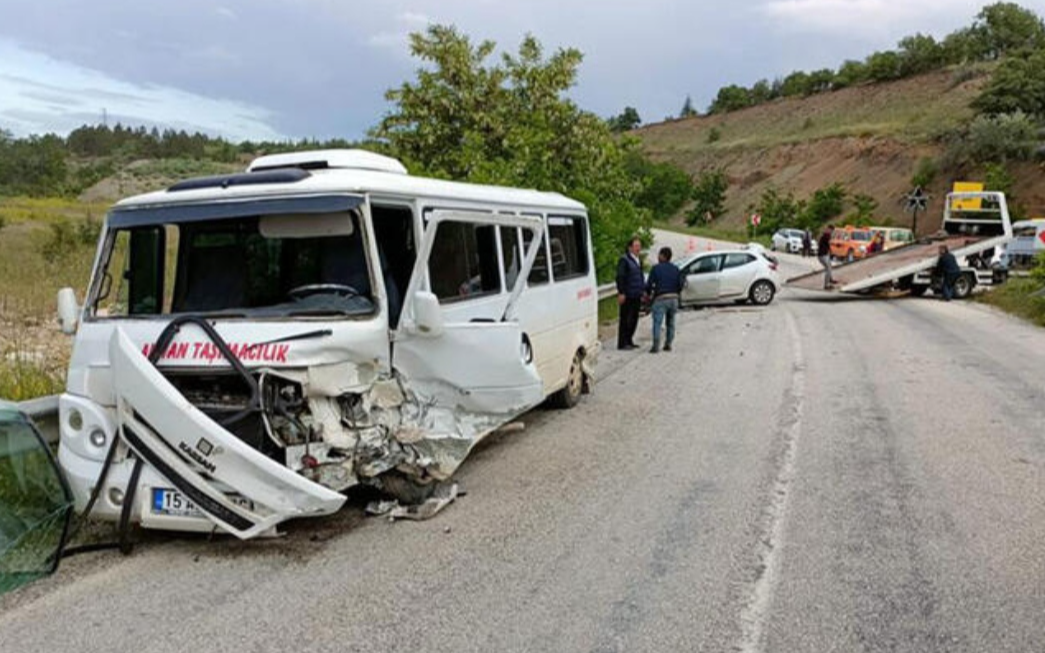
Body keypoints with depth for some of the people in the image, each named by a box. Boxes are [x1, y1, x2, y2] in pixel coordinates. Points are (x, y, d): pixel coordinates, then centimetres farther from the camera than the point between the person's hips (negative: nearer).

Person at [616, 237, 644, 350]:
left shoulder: (638, 261, 17)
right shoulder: (624, 260, -9)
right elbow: (620, 277, -14)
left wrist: (641, 293, 19)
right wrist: (621, 293, -19)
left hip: (636, 296, 8)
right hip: (627, 296, -8)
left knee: (634, 319, 11)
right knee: (625, 320, -4)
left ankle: (629, 341, 21)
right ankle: (622, 343, 1)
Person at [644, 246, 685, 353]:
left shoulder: (656, 268, -3)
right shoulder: (676, 269, 11)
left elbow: (649, 284, -5)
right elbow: (681, 283, 8)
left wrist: (649, 294, 11)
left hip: (660, 298, -5)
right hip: (673, 298, 5)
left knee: (657, 322, -7)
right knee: (671, 323, 14)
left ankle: (656, 346, -16)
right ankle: (668, 345, 15)